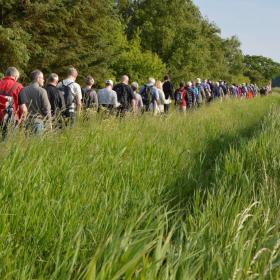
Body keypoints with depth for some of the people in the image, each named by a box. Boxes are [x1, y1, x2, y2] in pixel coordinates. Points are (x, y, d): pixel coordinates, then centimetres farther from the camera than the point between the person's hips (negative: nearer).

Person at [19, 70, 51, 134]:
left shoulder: (23, 90, 6)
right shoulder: (41, 91, -8)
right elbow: (47, 109, -8)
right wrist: (49, 124, 0)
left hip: (27, 121, 5)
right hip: (39, 121, -5)